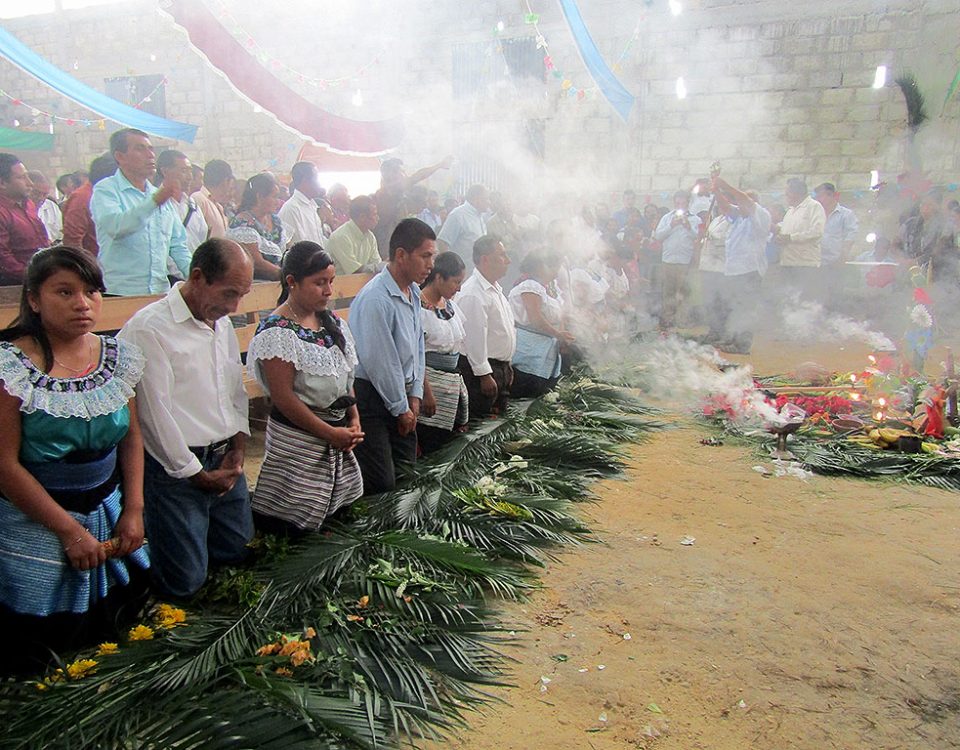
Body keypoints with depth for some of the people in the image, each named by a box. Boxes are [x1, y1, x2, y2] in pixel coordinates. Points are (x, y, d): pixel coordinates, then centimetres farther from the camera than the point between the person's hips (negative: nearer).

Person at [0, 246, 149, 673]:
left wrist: (133, 510, -1)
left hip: (108, 510, 5)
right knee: (43, 646, 8)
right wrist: (70, 530, -13)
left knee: (115, 622, 18)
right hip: (35, 522, -5)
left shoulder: (117, 356, -1)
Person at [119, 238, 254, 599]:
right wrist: (199, 474, -10)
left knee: (240, 554, 18)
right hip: (177, 471, -8)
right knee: (184, 583, -3)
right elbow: (155, 414, -17)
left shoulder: (222, 322, 11)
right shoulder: (149, 329, -17)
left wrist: (238, 447, 6)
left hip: (225, 462, 8)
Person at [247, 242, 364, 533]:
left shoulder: (332, 322, 8)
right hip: (299, 437, -7)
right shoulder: (277, 332, -16)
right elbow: (284, 396, -18)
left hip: (338, 433, 8)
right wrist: (330, 433, -15)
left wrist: (354, 420, 3)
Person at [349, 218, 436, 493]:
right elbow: (379, 362, -20)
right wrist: (402, 409, -9)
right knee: (382, 485, -7)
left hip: (401, 393, 9)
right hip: (372, 396, -9)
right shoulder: (376, 299, -22)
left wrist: (414, 397, 9)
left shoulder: (413, 292, 8)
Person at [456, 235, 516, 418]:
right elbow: (474, 339, -22)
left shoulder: (496, 288, 14)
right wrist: (484, 374, -21)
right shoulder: (473, 294, -20)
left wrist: (507, 366, 21)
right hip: (482, 368, -10)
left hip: (501, 367, 10)